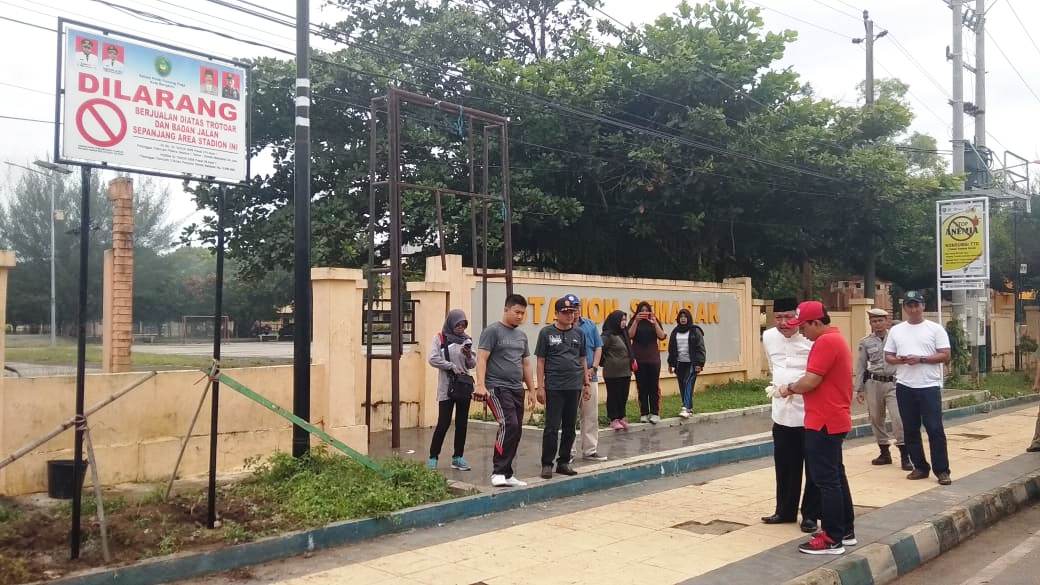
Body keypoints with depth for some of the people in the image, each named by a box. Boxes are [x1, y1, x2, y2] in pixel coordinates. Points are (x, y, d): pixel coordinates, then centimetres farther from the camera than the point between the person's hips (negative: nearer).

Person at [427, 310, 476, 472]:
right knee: (443, 423, -5)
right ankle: (433, 457, 6)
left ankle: (458, 457, 15)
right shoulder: (440, 338, -1)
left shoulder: (467, 340, 9)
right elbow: (432, 359, -11)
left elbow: (473, 365, 8)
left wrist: (469, 356, -12)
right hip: (446, 387, -4)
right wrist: (452, 366, -14)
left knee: (462, 423, 6)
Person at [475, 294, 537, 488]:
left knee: (516, 431, 6)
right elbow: (481, 359, -11)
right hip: (498, 388, -8)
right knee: (508, 425, -21)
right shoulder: (493, 331, -4)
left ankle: (507, 474, 16)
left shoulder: (521, 336, 18)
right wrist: (480, 384, -21)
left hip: (517, 389, 8)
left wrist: (532, 389, 21)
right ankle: (498, 472, -16)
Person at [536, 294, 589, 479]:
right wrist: (540, 386, -5)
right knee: (552, 427, -4)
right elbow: (541, 361, -1)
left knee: (570, 427, 9)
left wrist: (586, 383, 12)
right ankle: (547, 464, 4)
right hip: (554, 387, -4)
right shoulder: (546, 332, -1)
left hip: (574, 387, 4)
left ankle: (564, 462, 19)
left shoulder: (578, 333, 10)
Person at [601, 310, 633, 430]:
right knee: (613, 396, 1)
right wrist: (604, 362, -6)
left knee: (623, 396, 11)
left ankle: (621, 417, 21)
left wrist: (631, 362, 14)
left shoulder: (623, 334, 13)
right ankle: (614, 419, 7)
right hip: (613, 372, -8)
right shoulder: (608, 335, -13)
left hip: (625, 371, 8)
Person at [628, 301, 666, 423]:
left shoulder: (654, 322, 7)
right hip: (639, 359, 0)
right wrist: (636, 321, -20)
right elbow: (630, 335, -11)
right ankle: (644, 413, 5)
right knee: (642, 387, 1)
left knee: (654, 386, -3)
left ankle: (655, 413, 0)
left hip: (653, 359, 1)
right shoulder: (633, 322, 4)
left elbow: (662, 336, -4)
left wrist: (655, 323, -17)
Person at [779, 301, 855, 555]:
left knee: (826, 480, -5)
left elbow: (810, 381, -23)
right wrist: (796, 387, 8)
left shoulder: (825, 342, -18)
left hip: (824, 422, -11)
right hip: (834, 419, 11)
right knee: (836, 476, 16)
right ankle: (846, 530, 24)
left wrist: (789, 388, -5)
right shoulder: (835, 339, 16)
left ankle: (833, 539, 0)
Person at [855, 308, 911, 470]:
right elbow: (861, 366, 7)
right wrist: (859, 389, 4)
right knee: (876, 419, 8)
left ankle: (904, 456, -5)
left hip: (893, 383, -2)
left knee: (899, 418, -11)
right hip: (873, 383, 2)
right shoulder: (865, 342, 4)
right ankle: (885, 452, 22)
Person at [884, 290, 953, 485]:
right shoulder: (896, 330, 9)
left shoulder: (935, 329, -1)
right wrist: (899, 360, -11)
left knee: (935, 429, -5)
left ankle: (942, 470, 3)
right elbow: (888, 356, 11)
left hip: (929, 386, -4)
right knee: (910, 430, 9)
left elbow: (945, 355, -6)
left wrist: (920, 359, -17)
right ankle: (920, 467, 20)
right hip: (904, 387, 4)